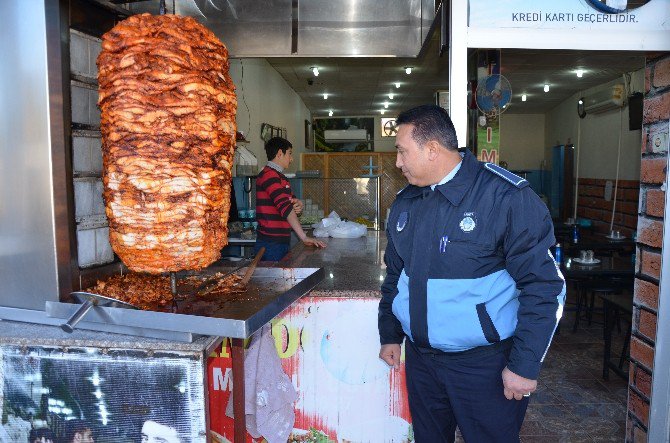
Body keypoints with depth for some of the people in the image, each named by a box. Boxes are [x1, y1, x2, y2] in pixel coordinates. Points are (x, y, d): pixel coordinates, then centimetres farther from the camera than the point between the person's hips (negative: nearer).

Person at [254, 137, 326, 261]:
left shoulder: (279, 176, 19)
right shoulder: (269, 175, -14)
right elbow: (285, 207, -24)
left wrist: (297, 205, -4)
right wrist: (304, 237, -30)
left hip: (281, 243, 9)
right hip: (271, 244, -9)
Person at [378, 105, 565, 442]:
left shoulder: (506, 197, -16)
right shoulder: (404, 203, 4)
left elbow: (544, 285, -15)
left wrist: (525, 365, -15)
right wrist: (390, 335, 15)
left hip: (485, 363, -5)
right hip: (420, 358, 6)